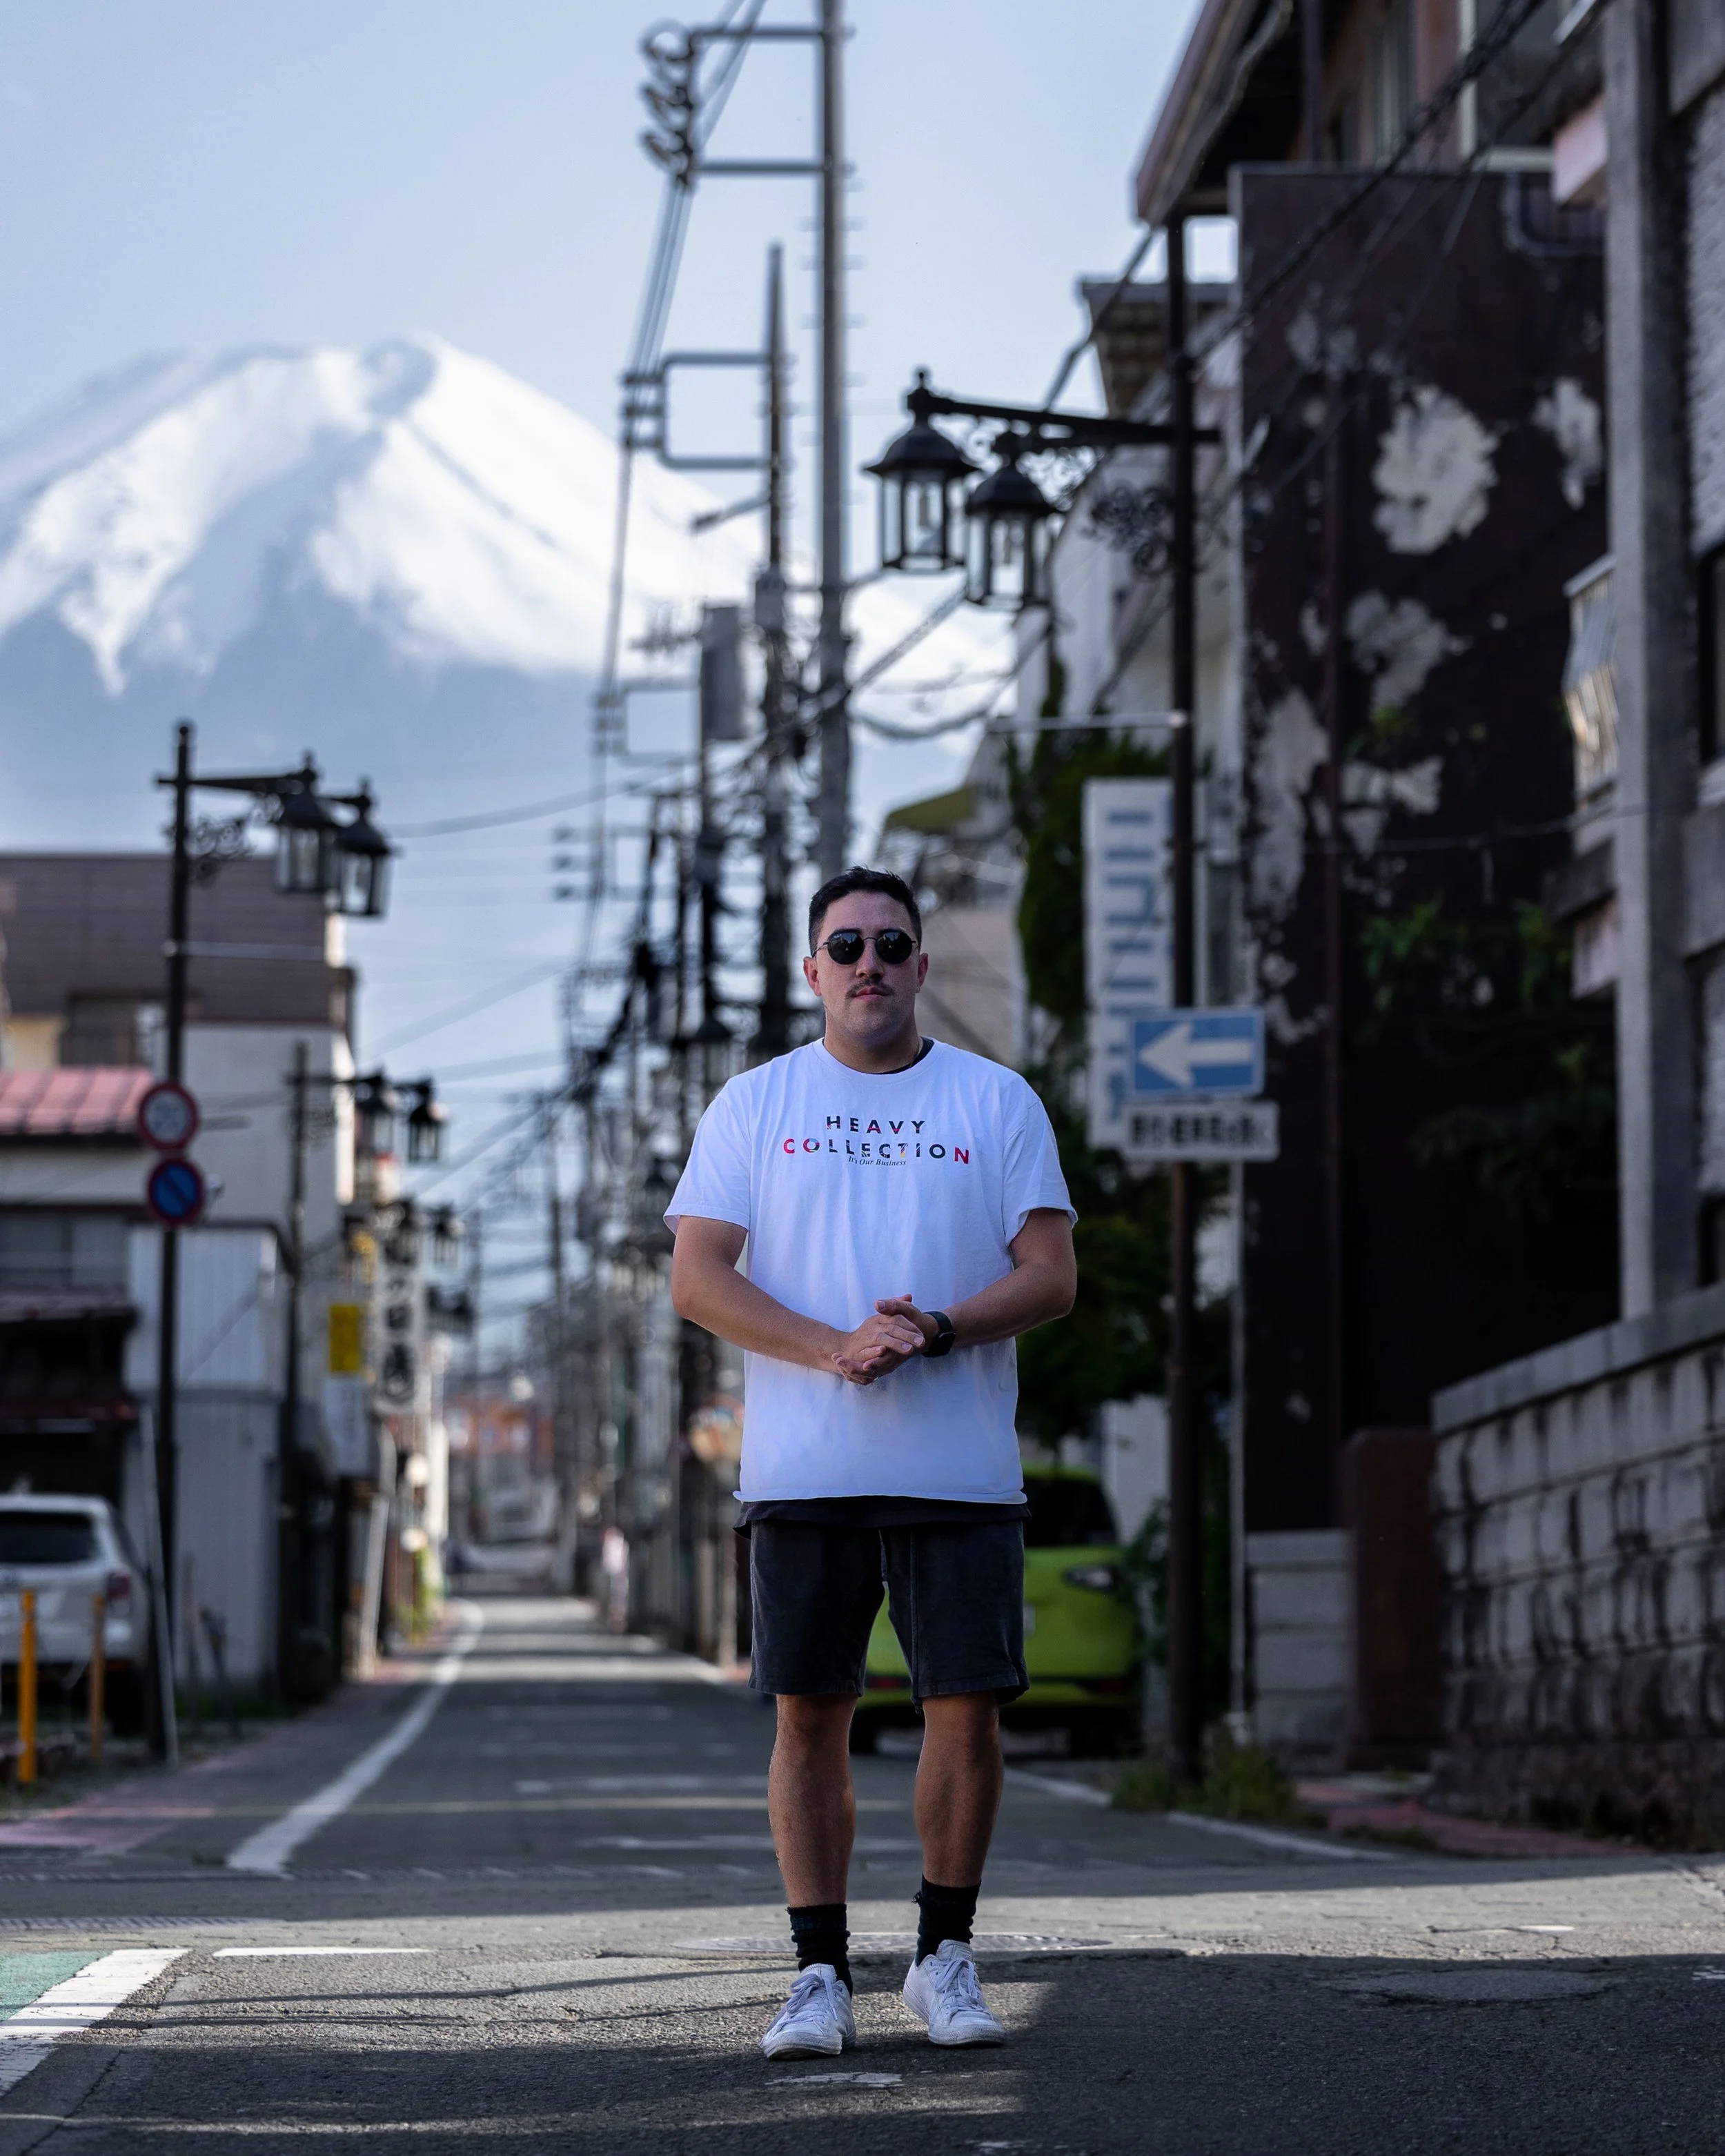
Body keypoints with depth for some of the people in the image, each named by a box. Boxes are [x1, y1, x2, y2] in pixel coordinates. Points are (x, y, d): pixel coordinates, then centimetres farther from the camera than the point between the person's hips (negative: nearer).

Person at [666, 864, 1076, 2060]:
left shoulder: (998, 1101, 8)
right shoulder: (755, 1104, 8)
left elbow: (1052, 1276, 3)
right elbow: (698, 1276, 0)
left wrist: (935, 1329, -16)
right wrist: (833, 1348, -14)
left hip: (962, 1467, 0)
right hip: (801, 1466, 0)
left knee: (967, 1708, -1)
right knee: (810, 1714, 0)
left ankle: (946, 1958, 14)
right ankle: (821, 1975, 6)